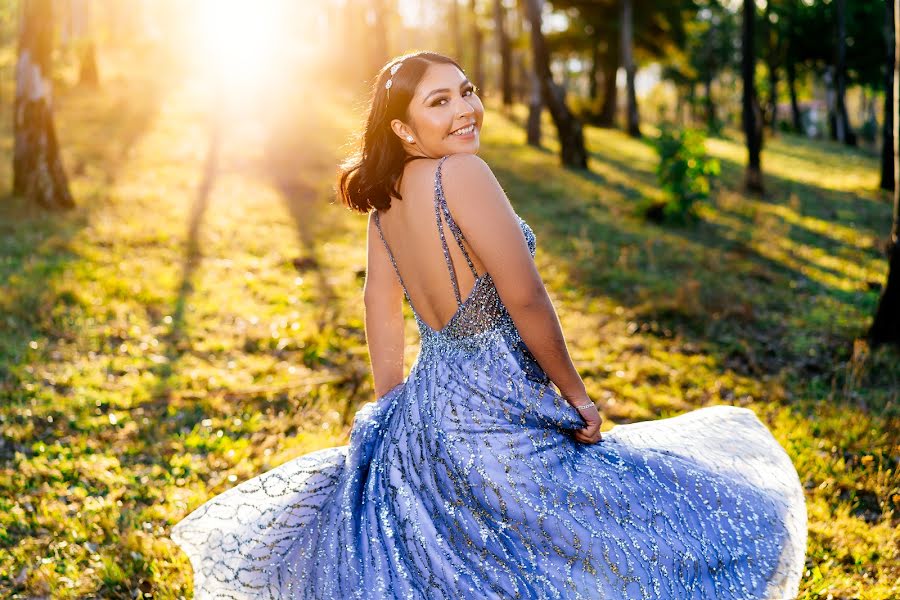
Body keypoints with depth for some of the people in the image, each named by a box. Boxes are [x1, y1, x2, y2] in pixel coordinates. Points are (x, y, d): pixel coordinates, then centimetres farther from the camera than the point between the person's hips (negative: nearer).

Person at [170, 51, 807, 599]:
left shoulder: (384, 199, 4)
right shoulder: (460, 173, -20)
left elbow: (382, 311, 11)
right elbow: (525, 299, -18)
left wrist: (397, 411, 20)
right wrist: (576, 395, -6)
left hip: (422, 413, 9)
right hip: (500, 418, -8)